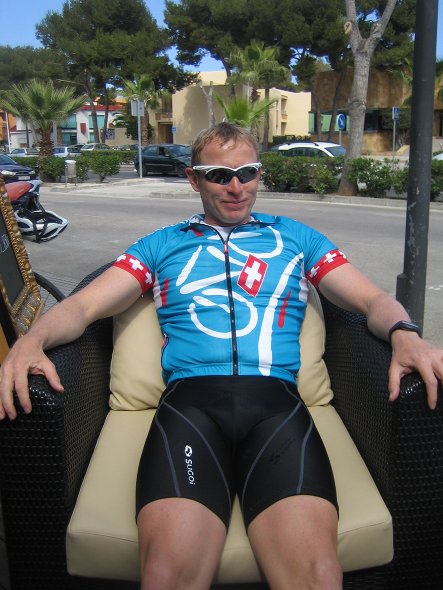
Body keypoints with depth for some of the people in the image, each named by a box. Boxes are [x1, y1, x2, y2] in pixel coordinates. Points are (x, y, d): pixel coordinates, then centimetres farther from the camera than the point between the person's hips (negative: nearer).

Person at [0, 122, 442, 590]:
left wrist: (405, 335, -6)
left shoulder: (297, 238, 25)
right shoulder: (161, 244, 24)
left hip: (275, 398, 1)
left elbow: (373, 299, 18)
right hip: (190, 398, 0)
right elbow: (83, 305, 15)